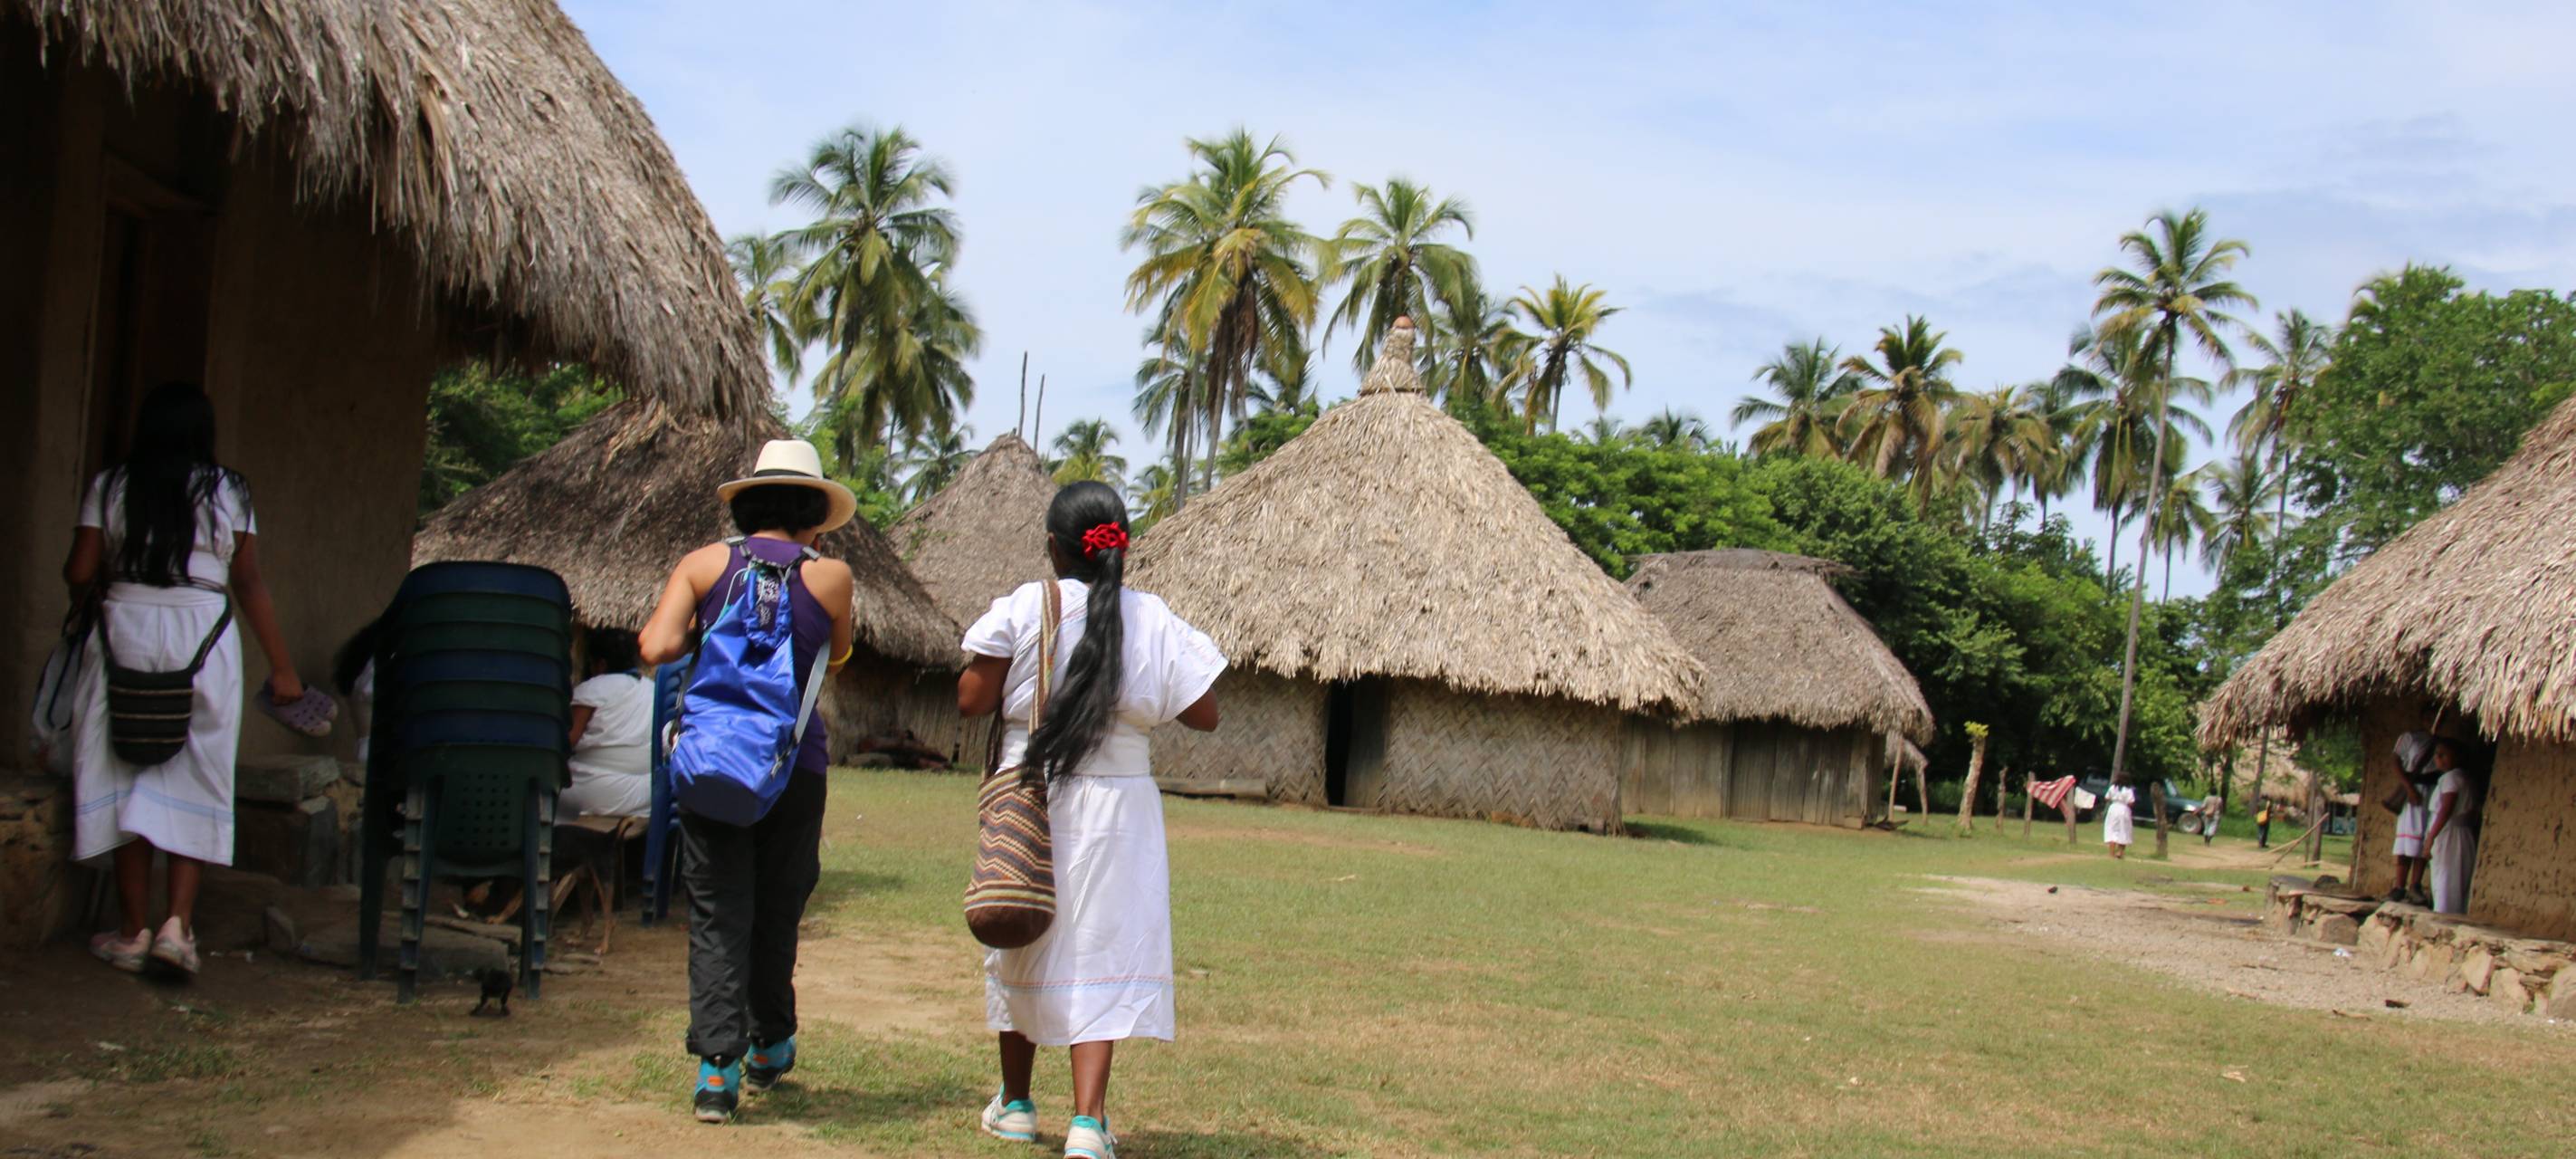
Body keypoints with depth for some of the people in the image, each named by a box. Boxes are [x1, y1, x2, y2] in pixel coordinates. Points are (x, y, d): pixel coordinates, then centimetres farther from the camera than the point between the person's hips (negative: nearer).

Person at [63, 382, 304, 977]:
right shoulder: (228, 491, 3)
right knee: (196, 783, 5)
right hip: (205, 636, -1)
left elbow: (79, 574, 2)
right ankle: (179, 923, -6)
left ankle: (134, 931, 8)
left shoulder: (110, 486, 4)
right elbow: (249, 583, 2)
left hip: (126, 629, 1)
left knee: (126, 778, 7)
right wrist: (282, 666, 5)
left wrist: (100, 593, 26)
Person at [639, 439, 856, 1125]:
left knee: (717, 916, 3)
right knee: (777, 912, 16)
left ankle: (717, 1067, -6)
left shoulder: (703, 565, 1)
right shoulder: (829, 578, 0)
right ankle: (769, 1048, 31)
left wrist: (698, 632, 10)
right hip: (793, 766, 0)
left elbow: (657, 648, -10)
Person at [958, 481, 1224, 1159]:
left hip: (1027, 796, 0)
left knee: (1021, 946, 16)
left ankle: (1016, 1104, 28)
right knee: (1104, 951, 1)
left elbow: (971, 701, -6)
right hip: (1116, 805, 0)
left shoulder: (1023, 609, -8)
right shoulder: (1153, 621, -4)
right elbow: (1203, 715, 0)